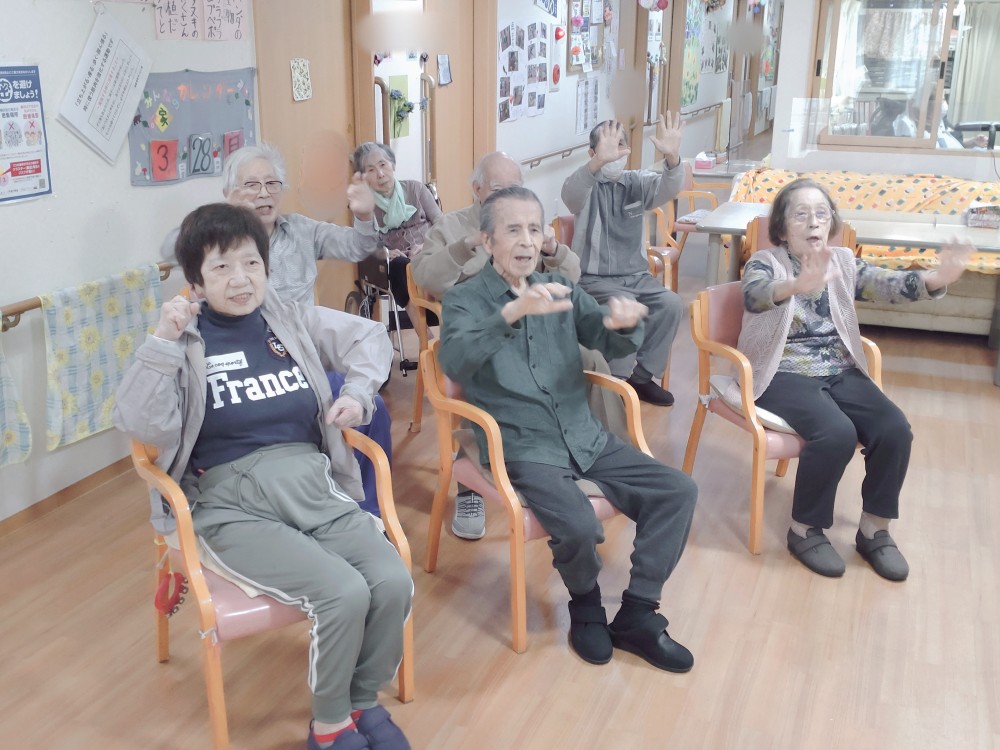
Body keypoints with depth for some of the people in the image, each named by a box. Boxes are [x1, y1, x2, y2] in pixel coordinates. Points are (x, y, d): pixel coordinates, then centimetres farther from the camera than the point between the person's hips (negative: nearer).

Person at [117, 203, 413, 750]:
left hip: (316, 487, 4)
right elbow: (141, 426, -13)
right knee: (344, 592, -27)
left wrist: (357, 393, 6)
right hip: (237, 505, -4)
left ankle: (363, 700, 9)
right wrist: (163, 342, -21)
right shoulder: (183, 341, 0)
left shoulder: (291, 320, 10)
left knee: (393, 582, -20)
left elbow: (370, 337, 22)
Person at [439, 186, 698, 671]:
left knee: (678, 491, -8)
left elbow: (608, 342, 0)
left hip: (585, 438, 6)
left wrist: (624, 325, -26)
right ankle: (586, 605, 5)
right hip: (523, 447, -5)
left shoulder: (561, 289, 12)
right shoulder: (464, 299, -3)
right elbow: (454, 361, -25)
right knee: (579, 527, -30)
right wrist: (512, 313, -41)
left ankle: (636, 616, 4)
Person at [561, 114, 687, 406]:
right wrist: (599, 161, -50)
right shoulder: (588, 187, -5)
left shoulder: (637, 182, 7)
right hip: (595, 278, -5)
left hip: (636, 275, 5)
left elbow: (668, 189, -14)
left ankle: (642, 374, -1)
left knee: (671, 305, -17)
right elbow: (571, 191, -30)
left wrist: (672, 157, -38)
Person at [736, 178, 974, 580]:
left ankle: (874, 529, 3)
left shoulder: (843, 262, 10)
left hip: (841, 372, 5)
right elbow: (754, 296, -28)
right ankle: (805, 529, -8)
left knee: (895, 429, -16)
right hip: (785, 374, -5)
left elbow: (890, 284, -8)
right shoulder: (764, 262, -4)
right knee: (836, 433, -29)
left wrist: (936, 279, -31)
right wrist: (798, 285, -51)